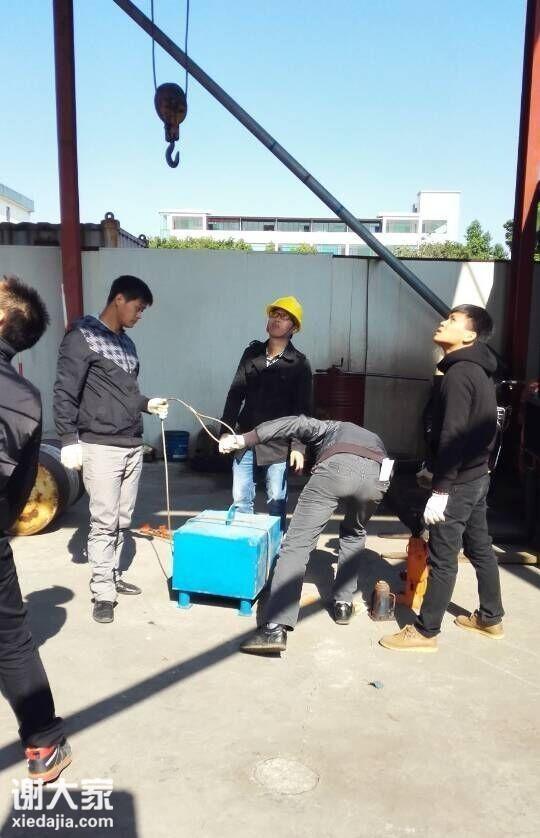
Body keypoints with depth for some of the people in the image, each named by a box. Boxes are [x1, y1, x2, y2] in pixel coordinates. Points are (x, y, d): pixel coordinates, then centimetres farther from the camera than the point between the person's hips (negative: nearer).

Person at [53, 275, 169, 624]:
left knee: (123, 520, 11)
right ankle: (103, 593, 6)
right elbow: (65, 393, -11)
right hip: (101, 448, -7)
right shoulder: (82, 336, -7)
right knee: (104, 522, -3)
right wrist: (69, 439, -15)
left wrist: (146, 403, 8)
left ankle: (114, 576, 24)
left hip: (133, 446, 7)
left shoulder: (126, 343, 16)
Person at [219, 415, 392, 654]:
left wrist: (243, 439, 12)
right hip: (377, 475, 4)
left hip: (337, 467, -3)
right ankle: (343, 604, 30)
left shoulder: (330, 428, 37)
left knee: (297, 543, -2)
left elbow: (296, 424, 18)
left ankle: (275, 628, -12)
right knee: (353, 534, 33)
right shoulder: (374, 439, 47)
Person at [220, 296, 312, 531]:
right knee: (240, 499, 8)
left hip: (278, 443, -3)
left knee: (277, 500, 5)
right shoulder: (252, 352, 7)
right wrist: (226, 430, 3)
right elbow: (236, 393, 8)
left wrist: (298, 446, -13)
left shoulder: (299, 364, -4)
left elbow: (303, 409, -6)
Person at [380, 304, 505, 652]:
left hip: (459, 482, -10)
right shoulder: (479, 371, 11)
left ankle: (425, 632, 9)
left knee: (443, 558, -1)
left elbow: (453, 437, -25)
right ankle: (491, 619, 33)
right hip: (477, 475, 10)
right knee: (481, 548, 19)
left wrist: (440, 489, -24)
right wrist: (433, 466, 23)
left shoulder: (459, 374, -19)